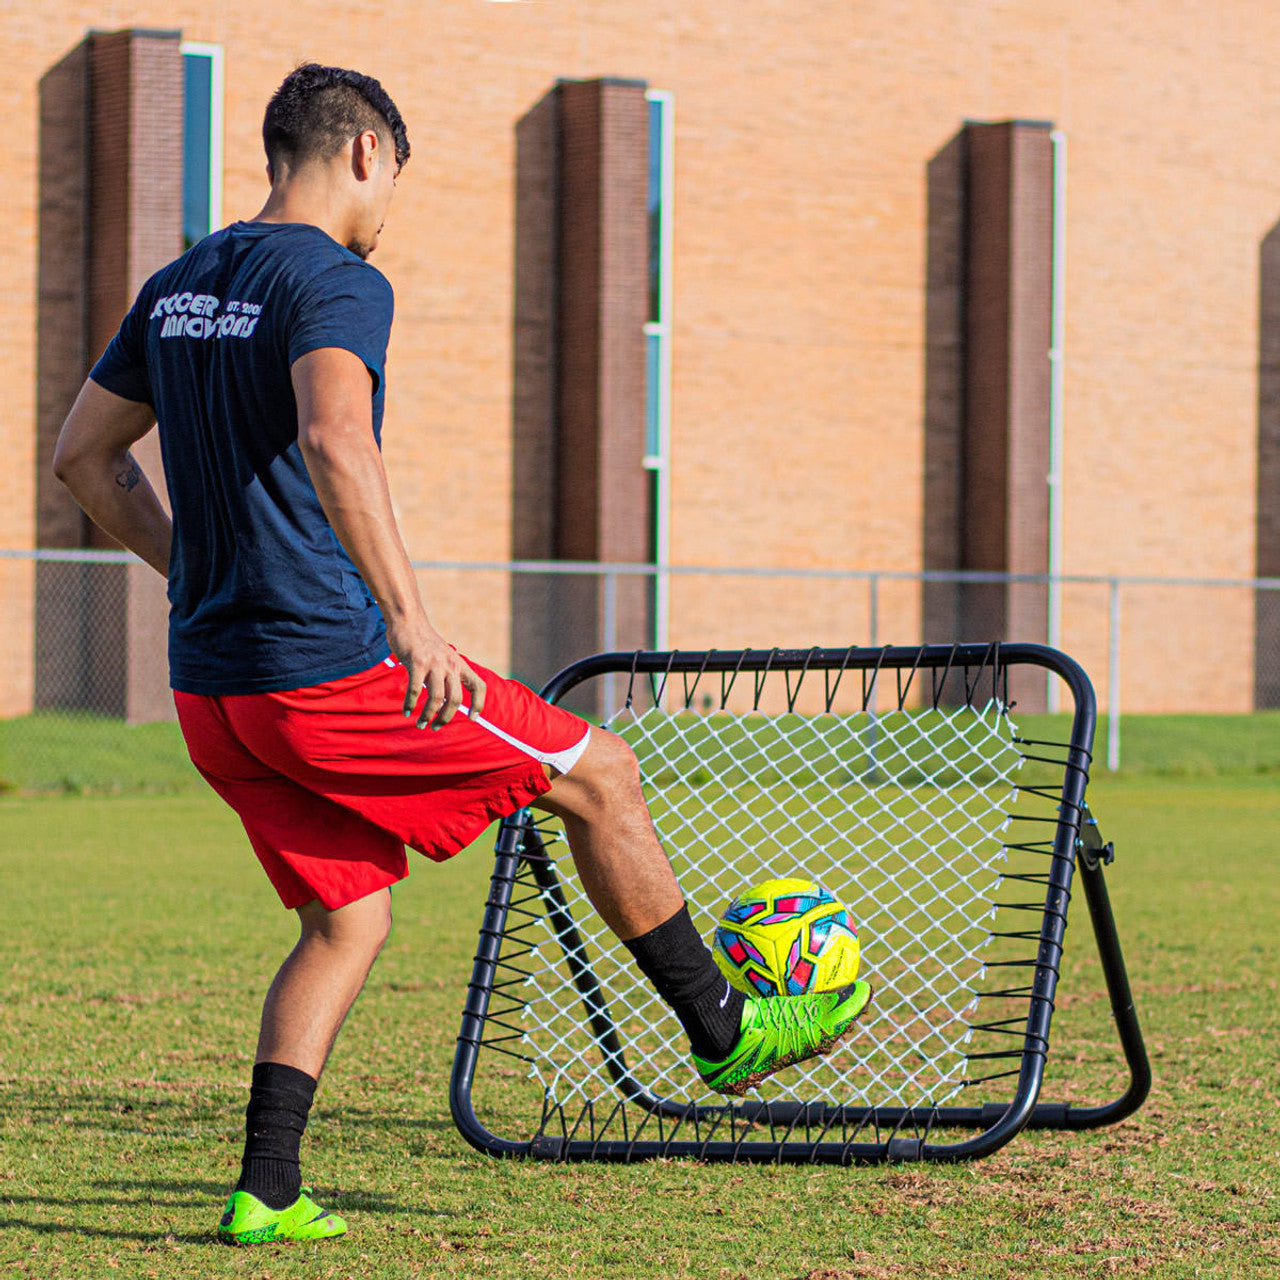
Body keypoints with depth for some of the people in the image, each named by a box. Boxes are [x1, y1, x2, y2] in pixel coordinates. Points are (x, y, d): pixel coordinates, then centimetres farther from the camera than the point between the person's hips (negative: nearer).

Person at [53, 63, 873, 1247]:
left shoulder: (178, 288, 13)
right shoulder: (338, 282, -12)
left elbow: (84, 458, 21)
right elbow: (334, 443, -31)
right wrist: (408, 617, -35)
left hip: (211, 691, 8)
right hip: (331, 668, -8)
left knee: (348, 920, 18)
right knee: (600, 776, 9)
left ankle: (266, 1192, 6)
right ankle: (723, 1032, 19)